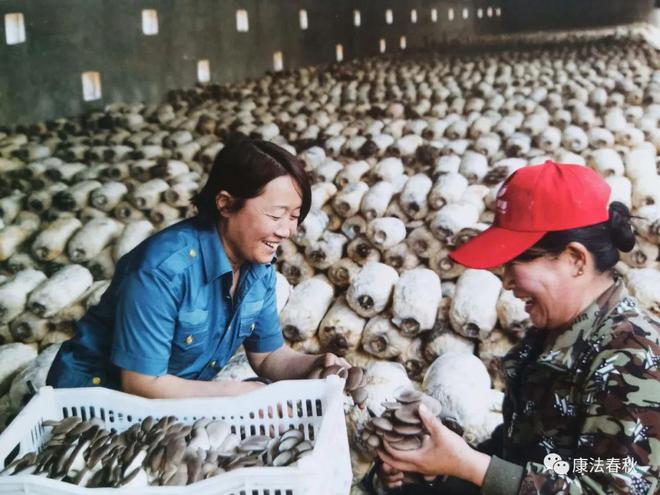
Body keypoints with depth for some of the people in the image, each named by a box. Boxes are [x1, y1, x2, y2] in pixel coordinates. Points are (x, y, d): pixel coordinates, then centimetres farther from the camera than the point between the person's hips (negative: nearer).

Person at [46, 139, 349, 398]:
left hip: (179, 395, 7)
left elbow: (268, 355, 3)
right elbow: (141, 383, -26)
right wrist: (238, 392, -24)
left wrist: (316, 366, -17)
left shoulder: (259, 265, -7)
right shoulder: (164, 268, -30)